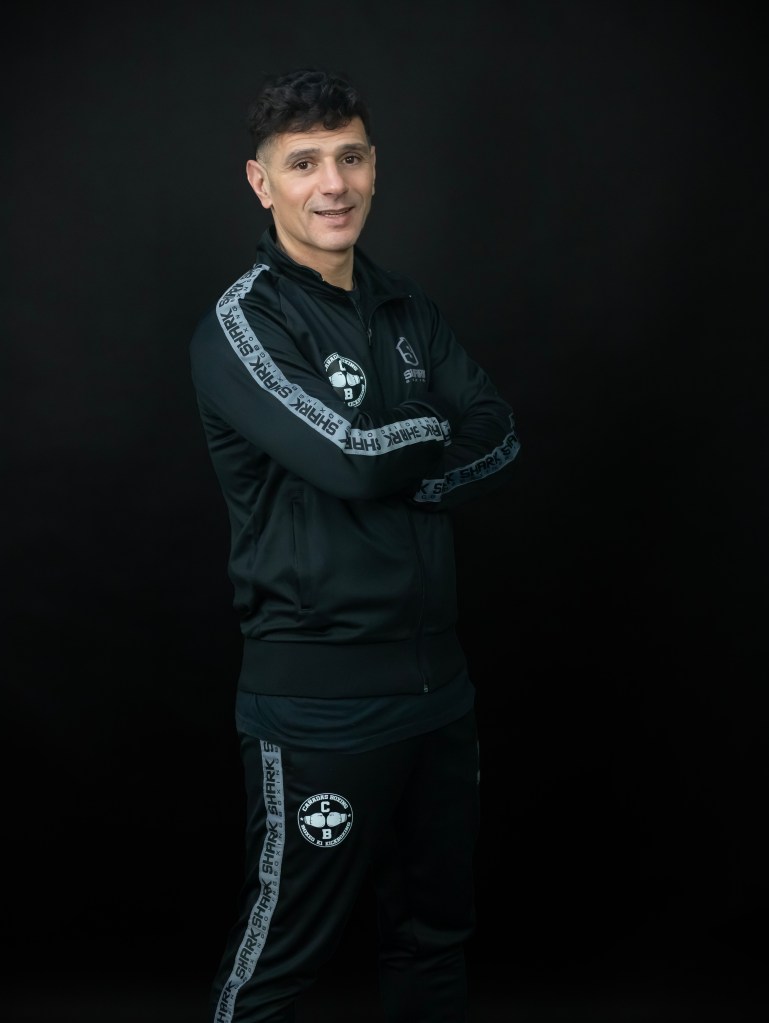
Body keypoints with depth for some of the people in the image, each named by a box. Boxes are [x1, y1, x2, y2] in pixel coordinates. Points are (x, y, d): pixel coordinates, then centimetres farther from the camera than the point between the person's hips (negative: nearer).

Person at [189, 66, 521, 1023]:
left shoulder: (407, 308, 10)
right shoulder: (240, 326, -11)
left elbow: (501, 443, 0)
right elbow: (354, 457, -24)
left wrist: (400, 468, -16)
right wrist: (444, 432, -6)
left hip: (438, 678, 7)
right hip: (318, 700, -7)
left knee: (436, 929, 20)